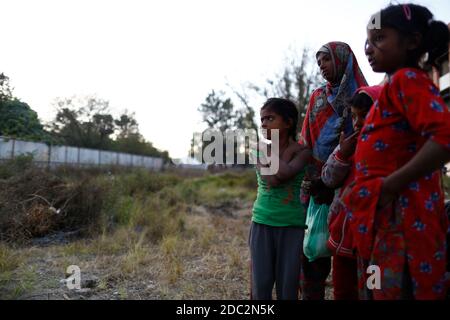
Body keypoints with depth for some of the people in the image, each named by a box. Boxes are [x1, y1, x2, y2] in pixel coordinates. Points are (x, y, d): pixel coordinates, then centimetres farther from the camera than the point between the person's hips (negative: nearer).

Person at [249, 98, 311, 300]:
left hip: (291, 225, -1)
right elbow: (271, 179, -15)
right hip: (262, 223, 2)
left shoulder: (302, 152, -3)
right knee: (261, 284, 3)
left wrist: (275, 150, -7)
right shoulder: (260, 151, 3)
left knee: (288, 286, 5)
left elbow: (284, 174, -22)